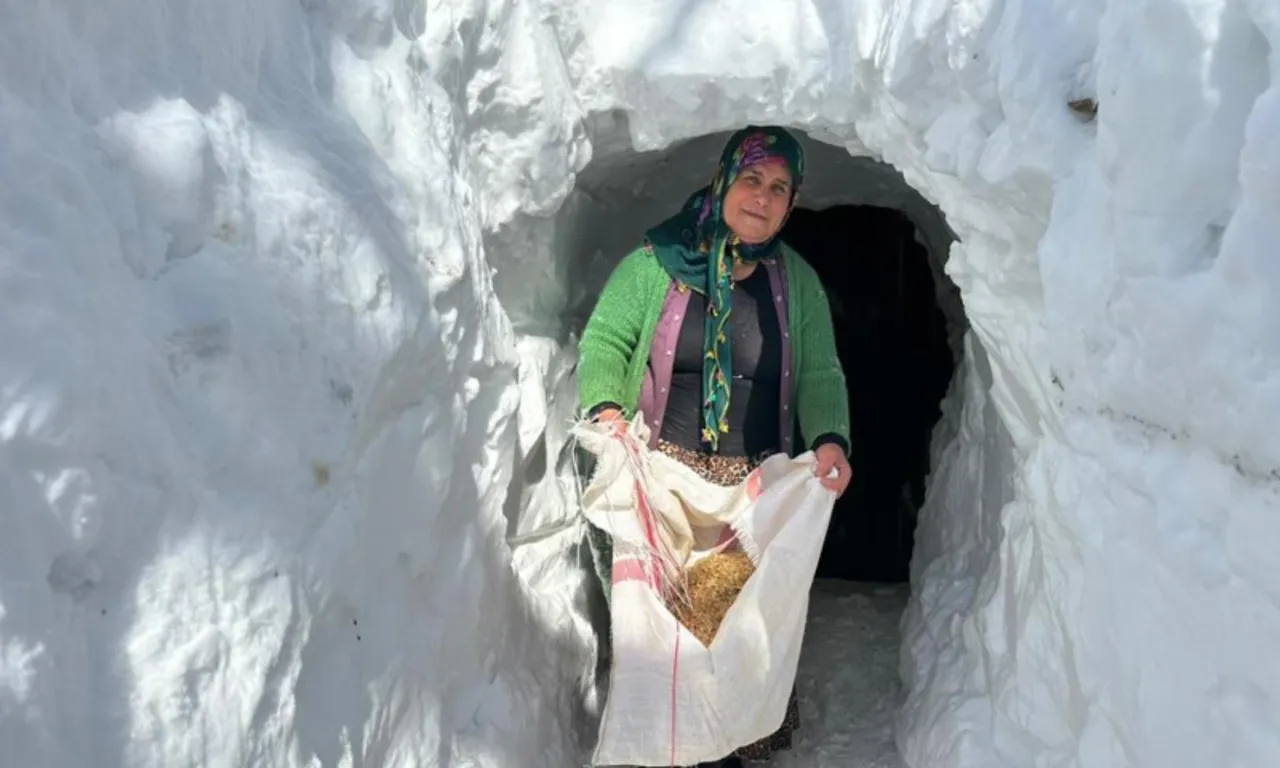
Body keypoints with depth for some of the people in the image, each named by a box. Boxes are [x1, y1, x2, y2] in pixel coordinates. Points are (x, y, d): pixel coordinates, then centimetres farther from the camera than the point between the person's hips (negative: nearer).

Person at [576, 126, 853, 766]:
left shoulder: (797, 282, 8)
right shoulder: (656, 263, 0)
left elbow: (820, 375, 5)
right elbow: (604, 341, -1)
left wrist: (829, 438, -14)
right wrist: (605, 407, -19)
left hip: (755, 485, 2)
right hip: (660, 476, -1)